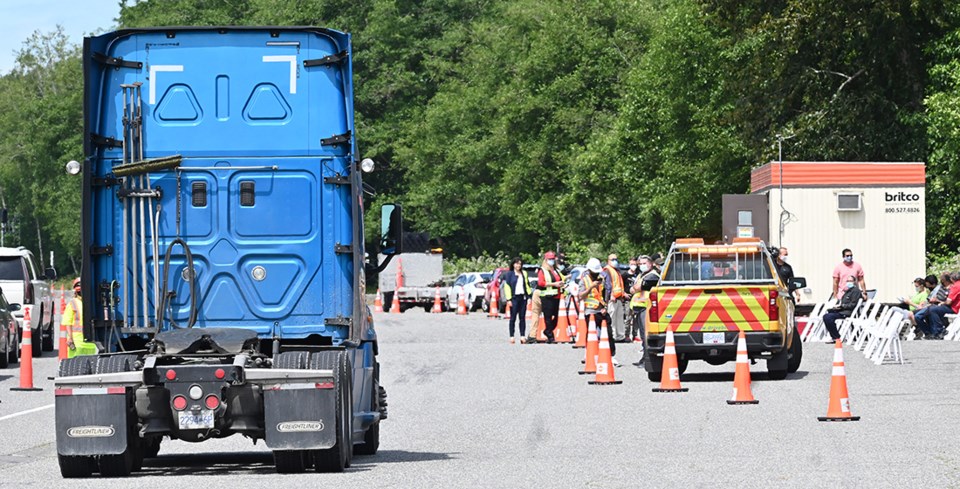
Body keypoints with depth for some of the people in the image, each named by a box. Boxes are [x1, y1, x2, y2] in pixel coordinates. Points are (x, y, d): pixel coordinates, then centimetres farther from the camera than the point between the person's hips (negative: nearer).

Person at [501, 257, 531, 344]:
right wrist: (509, 299, -10)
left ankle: (522, 336, 3)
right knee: (513, 318, -3)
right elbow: (507, 286, -3)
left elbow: (527, 285, 18)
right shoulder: (509, 274, 2)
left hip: (523, 297, 4)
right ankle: (511, 336, -1)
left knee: (522, 317, 2)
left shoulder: (524, 273, 16)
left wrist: (530, 294, 7)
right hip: (514, 298, -4)